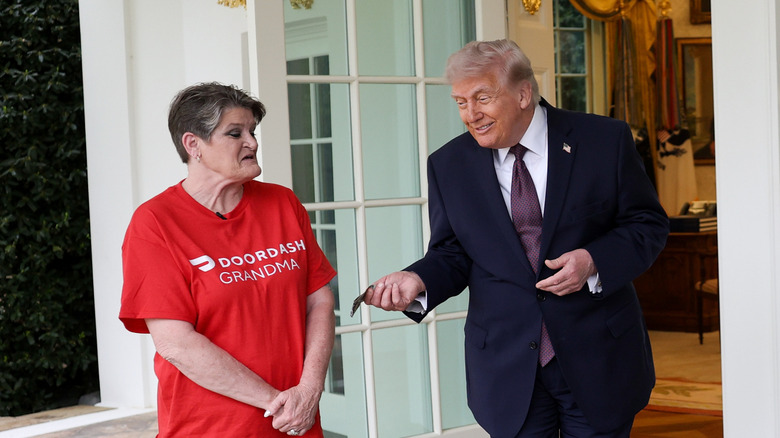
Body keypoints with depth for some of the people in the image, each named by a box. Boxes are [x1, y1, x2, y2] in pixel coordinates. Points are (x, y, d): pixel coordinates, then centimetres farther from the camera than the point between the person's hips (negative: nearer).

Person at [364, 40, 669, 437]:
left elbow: (648, 224, -1)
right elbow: (453, 253, 5)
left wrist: (594, 262, -19)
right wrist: (418, 280, -17)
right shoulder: (448, 165, 2)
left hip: (598, 360, -1)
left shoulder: (604, 140, -5)